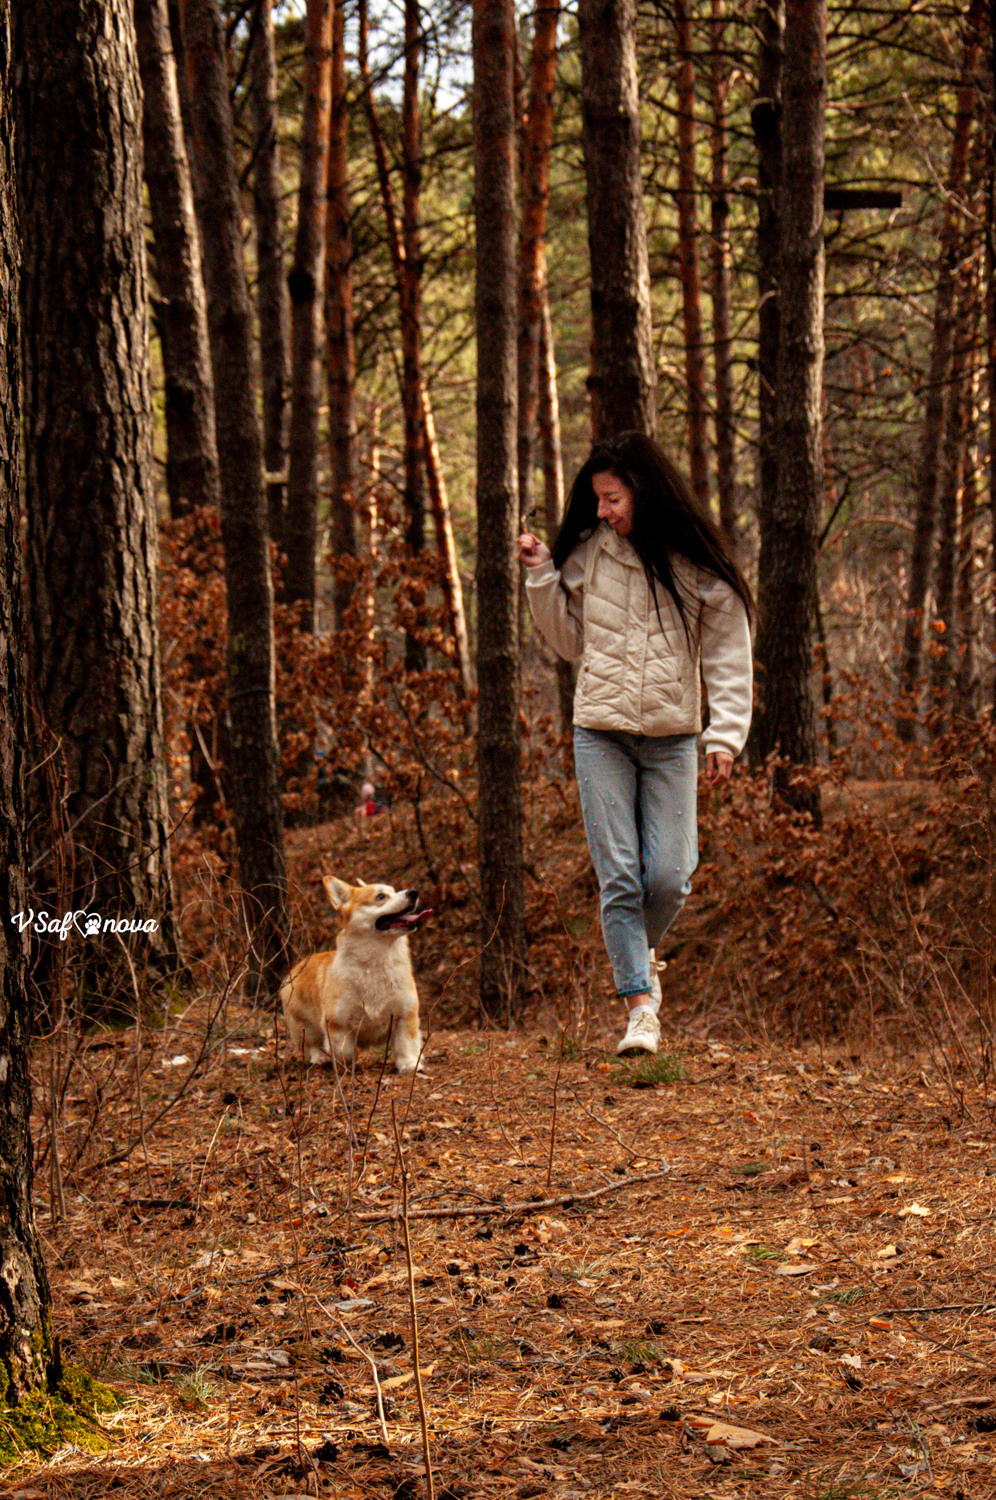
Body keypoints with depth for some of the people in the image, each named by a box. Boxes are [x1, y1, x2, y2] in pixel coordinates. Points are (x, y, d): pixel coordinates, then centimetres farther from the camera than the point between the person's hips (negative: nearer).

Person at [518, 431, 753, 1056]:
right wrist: (542, 576, 4)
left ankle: (644, 952, 27)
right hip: (601, 732, 1)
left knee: (668, 878, -5)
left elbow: (729, 658, 2)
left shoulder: (699, 566, -2)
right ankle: (641, 1005, 1)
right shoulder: (589, 554, 4)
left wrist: (726, 736, -8)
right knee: (619, 877, -5)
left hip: (672, 739, -1)